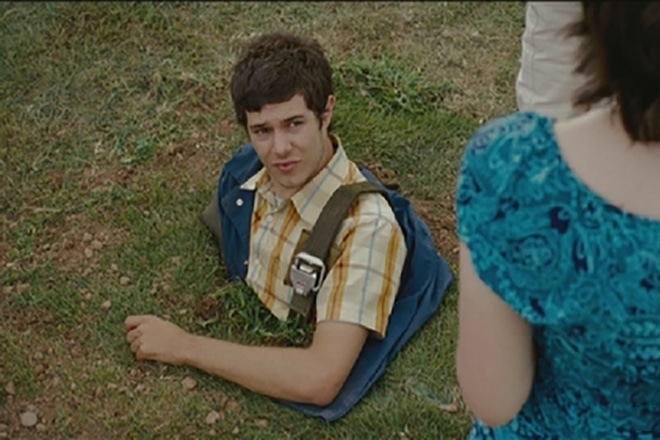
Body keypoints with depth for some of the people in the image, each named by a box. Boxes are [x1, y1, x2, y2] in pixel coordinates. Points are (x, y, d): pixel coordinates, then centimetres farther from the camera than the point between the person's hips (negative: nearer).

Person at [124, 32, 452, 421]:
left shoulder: (367, 226, -26)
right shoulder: (250, 171, -8)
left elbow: (319, 380, -32)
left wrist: (184, 346, -25)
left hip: (297, 406, -5)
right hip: (249, 355, 5)